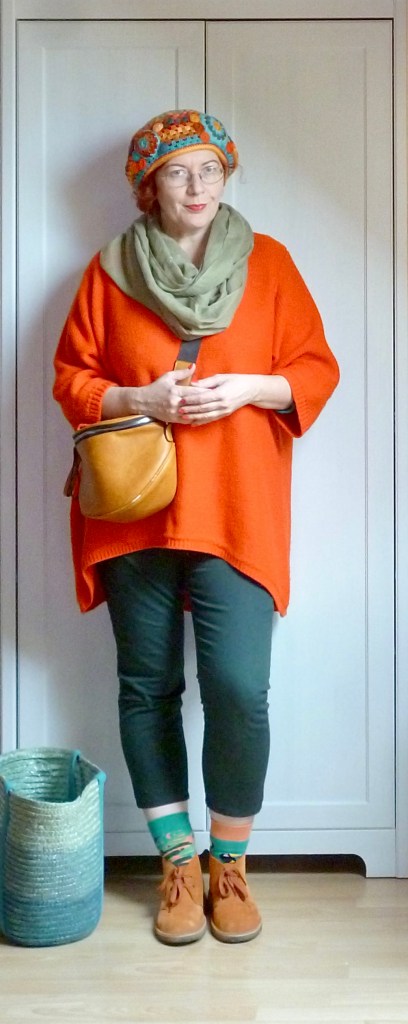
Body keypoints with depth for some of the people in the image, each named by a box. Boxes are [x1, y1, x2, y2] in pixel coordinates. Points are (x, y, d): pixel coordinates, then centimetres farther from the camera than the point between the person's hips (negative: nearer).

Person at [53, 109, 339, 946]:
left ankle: (230, 864, 16)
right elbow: (72, 378, 7)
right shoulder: (110, 268, 7)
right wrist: (139, 398, -11)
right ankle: (179, 863, 24)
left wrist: (247, 388, -12)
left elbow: (317, 370, 6)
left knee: (239, 690, -9)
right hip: (135, 510, 2)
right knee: (148, 688, 6)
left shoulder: (267, 262, 7)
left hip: (235, 512, -1)